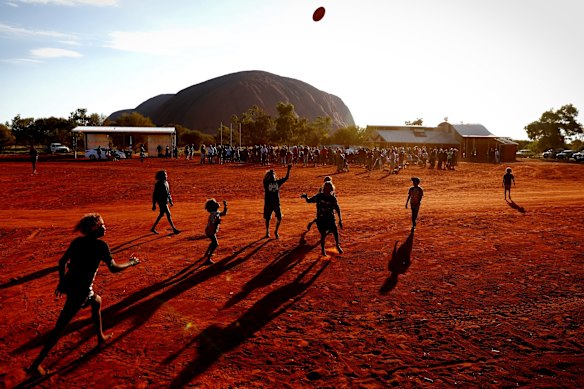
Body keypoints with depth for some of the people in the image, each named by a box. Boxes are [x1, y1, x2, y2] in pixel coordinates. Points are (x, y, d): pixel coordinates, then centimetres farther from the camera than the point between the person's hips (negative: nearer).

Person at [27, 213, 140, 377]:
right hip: (80, 290, -8)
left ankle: (100, 337, 43)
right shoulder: (101, 245, -13)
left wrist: (61, 282, 21)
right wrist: (131, 263, 7)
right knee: (60, 326, 4)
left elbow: (62, 262, 10)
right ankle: (35, 365, 9)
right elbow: (114, 268, -8)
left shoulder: (77, 241, 5)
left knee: (97, 302, 29)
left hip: (68, 284, 8)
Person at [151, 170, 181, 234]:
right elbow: (155, 195, -13)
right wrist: (154, 205, -12)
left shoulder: (166, 183, 9)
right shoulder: (158, 184, -15)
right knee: (168, 215, -7)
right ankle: (174, 229, -1)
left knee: (161, 215, 16)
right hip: (162, 202, -9)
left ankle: (153, 228, 28)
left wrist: (171, 201, 17)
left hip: (165, 201, 9)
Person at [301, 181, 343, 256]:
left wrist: (340, 220, -3)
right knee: (323, 234, -2)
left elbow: (337, 209, 1)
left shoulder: (333, 198, -5)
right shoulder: (319, 196, -8)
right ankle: (322, 249, 22)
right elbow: (309, 200, -3)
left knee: (335, 232, -3)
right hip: (321, 218, -1)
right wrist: (305, 197, -26)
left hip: (331, 218, 1)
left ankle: (338, 246, 26)